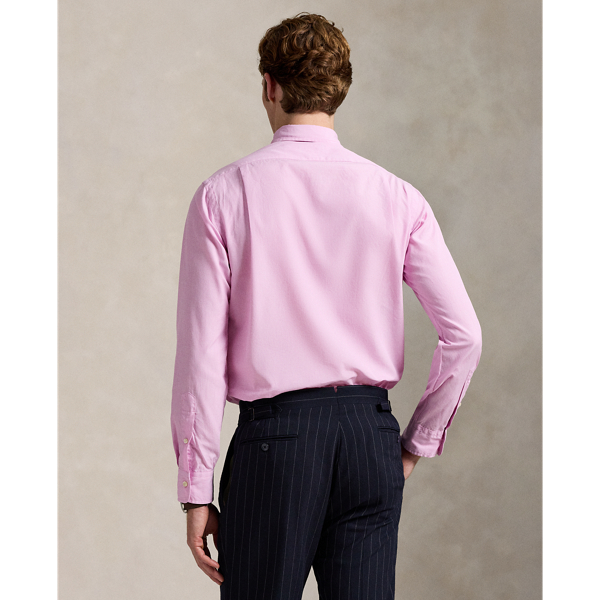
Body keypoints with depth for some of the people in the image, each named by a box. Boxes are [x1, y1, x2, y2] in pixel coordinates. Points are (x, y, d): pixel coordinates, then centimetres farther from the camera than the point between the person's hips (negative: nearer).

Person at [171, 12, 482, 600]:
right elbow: (463, 335, -1)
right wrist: (417, 443, 12)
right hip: (369, 431, 2)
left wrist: (196, 490, 0)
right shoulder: (396, 197, 2)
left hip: (272, 436, -2)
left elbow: (202, 352, -6)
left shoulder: (222, 194, -3)